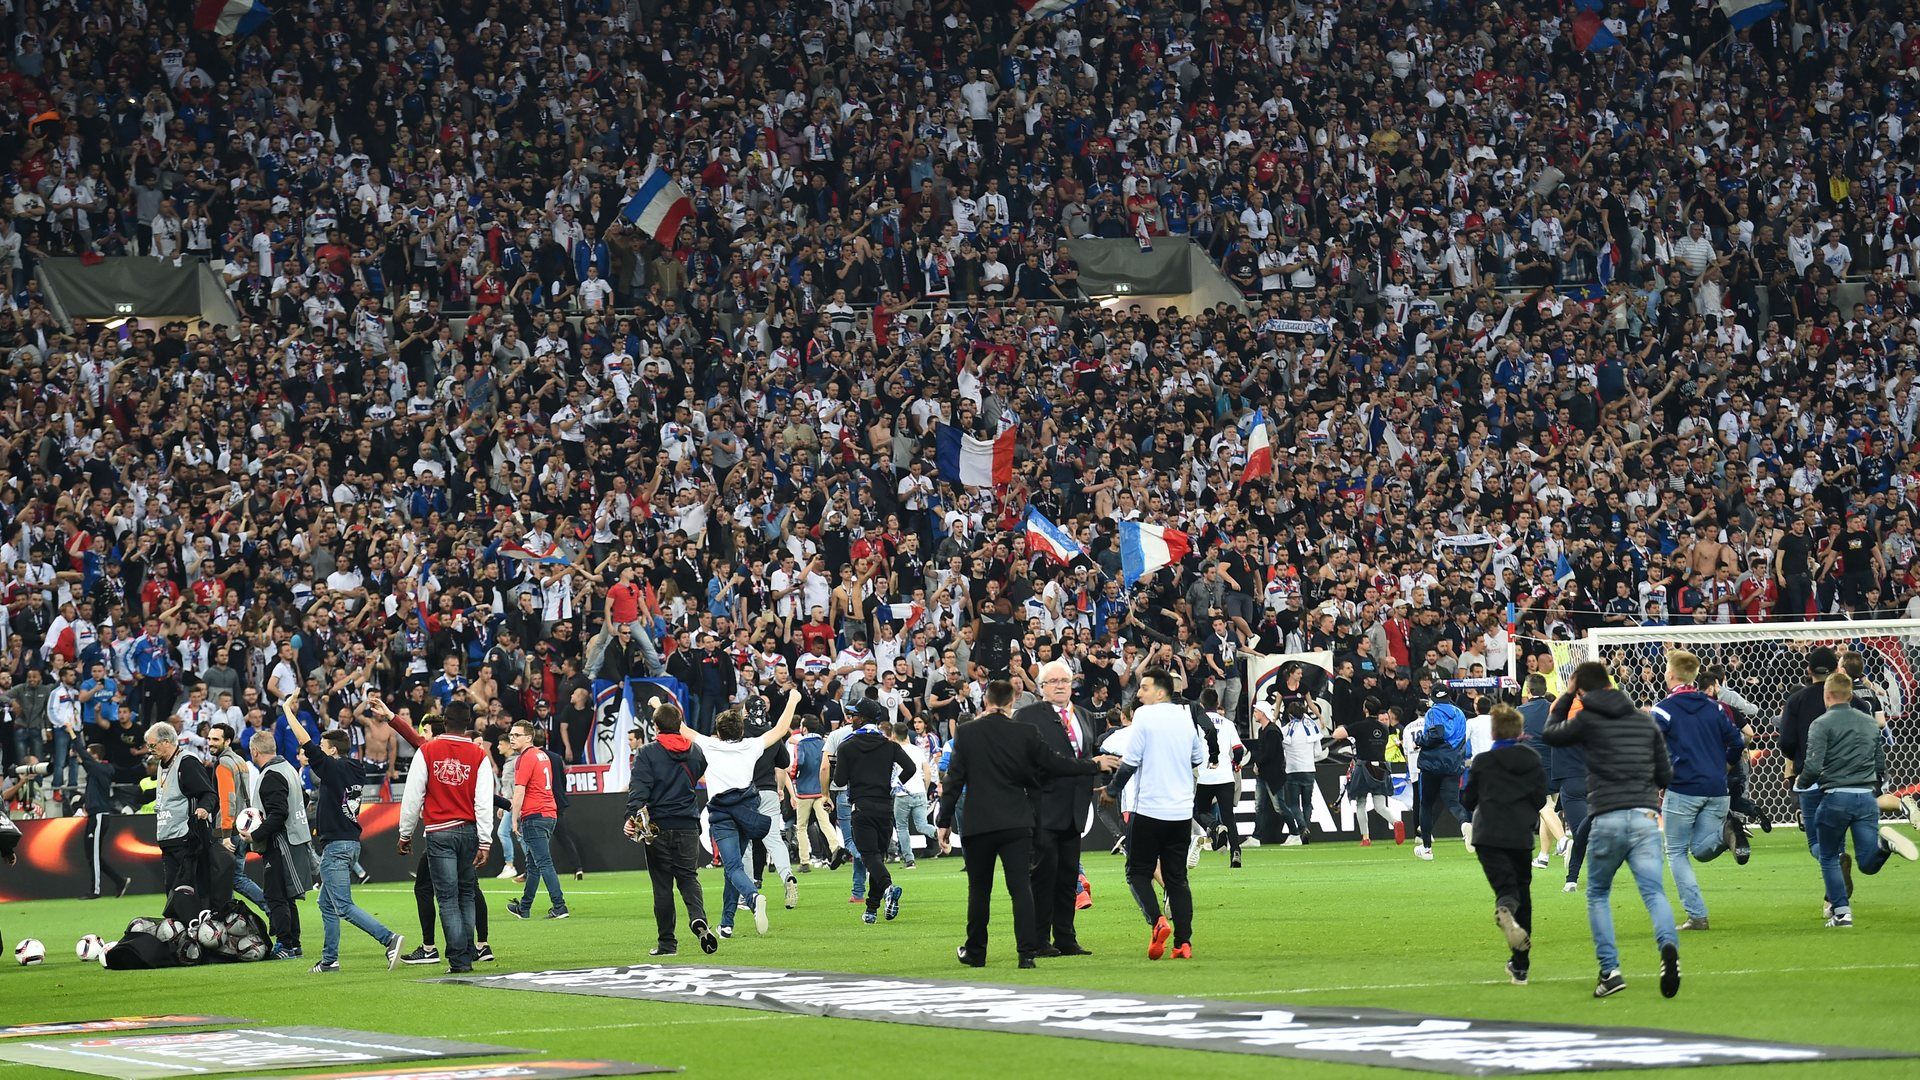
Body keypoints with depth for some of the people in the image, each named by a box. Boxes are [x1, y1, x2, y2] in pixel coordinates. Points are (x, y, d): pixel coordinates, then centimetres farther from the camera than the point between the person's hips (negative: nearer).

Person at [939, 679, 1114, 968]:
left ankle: (975, 951, 20)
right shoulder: (1025, 732, -3)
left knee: (979, 889, 12)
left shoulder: (966, 733, -2)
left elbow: (954, 780, -1)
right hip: (1016, 822, 0)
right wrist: (1094, 765, 18)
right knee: (1021, 887, -1)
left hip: (978, 824, 0)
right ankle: (1027, 951, -9)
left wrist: (945, 822, 6)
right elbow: (1055, 763, 2)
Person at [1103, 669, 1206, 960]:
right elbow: (1199, 757, 19)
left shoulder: (1145, 715, -8)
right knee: (1177, 878, 8)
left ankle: (1157, 922, -18)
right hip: (1182, 811, 5)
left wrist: (1112, 789, 3)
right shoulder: (1186, 717, 8)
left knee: (1139, 872, 5)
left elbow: (1131, 760, -11)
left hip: (1149, 809, -5)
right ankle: (1183, 943, -1)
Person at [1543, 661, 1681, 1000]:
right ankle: (1668, 946, -37)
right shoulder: (1645, 721, 16)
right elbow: (1666, 775, 19)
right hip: (1645, 816, 2)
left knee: (1597, 895, 16)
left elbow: (1550, 735, 23)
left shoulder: (1587, 720, 4)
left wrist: (1565, 697, 30)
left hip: (1606, 818, -2)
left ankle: (1610, 969, 3)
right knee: (1654, 892, -7)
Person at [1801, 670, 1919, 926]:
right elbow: (1881, 766, 17)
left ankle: (1841, 911, 3)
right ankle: (1884, 843, -29)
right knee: (1868, 864, 1)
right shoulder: (1870, 723, 14)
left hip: (1835, 797, -4)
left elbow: (1813, 767, -13)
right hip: (1866, 798, 4)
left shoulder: (1821, 724, -4)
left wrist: (1800, 782, 7)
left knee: (1829, 858, 13)